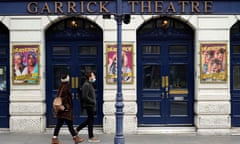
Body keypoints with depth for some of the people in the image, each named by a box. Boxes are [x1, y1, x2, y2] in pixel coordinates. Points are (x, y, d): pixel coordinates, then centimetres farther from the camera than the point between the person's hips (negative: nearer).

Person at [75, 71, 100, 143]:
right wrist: (93, 102, -17)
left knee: (89, 120, 16)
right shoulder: (86, 85, -16)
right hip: (89, 105, -10)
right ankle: (91, 137, 7)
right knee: (91, 120, -2)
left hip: (91, 105, 10)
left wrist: (94, 105, 15)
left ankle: (77, 129, 25)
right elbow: (85, 97, -23)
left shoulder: (89, 84, 16)